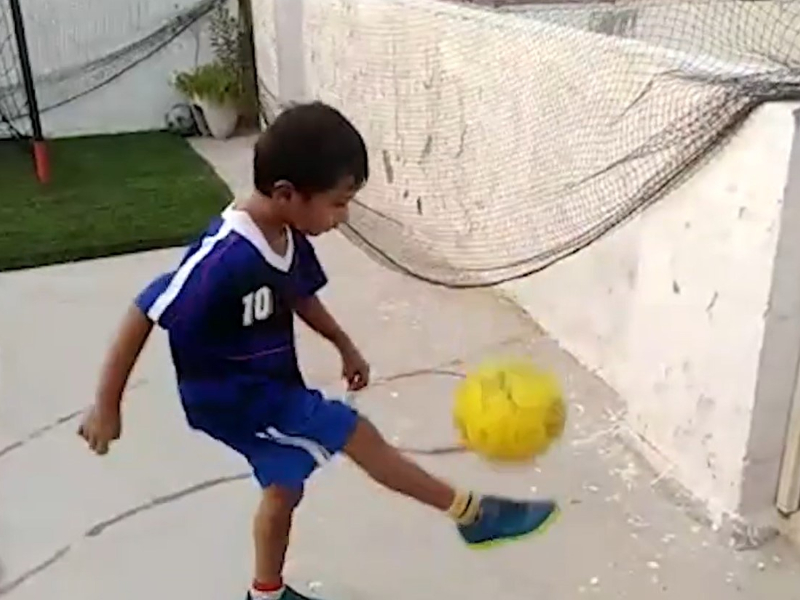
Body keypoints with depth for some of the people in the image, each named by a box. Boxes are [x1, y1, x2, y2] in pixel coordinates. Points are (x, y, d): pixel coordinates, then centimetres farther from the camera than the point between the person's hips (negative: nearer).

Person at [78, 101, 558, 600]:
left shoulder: (289, 235, -10)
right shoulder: (224, 258, -34)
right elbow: (143, 316, -27)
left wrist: (346, 347, 15)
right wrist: (107, 405, -20)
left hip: (272, 385, 8)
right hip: (227, 395, -8)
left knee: (284, 486, 21)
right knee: (354, 433, -9)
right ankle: (471, 513, 7)